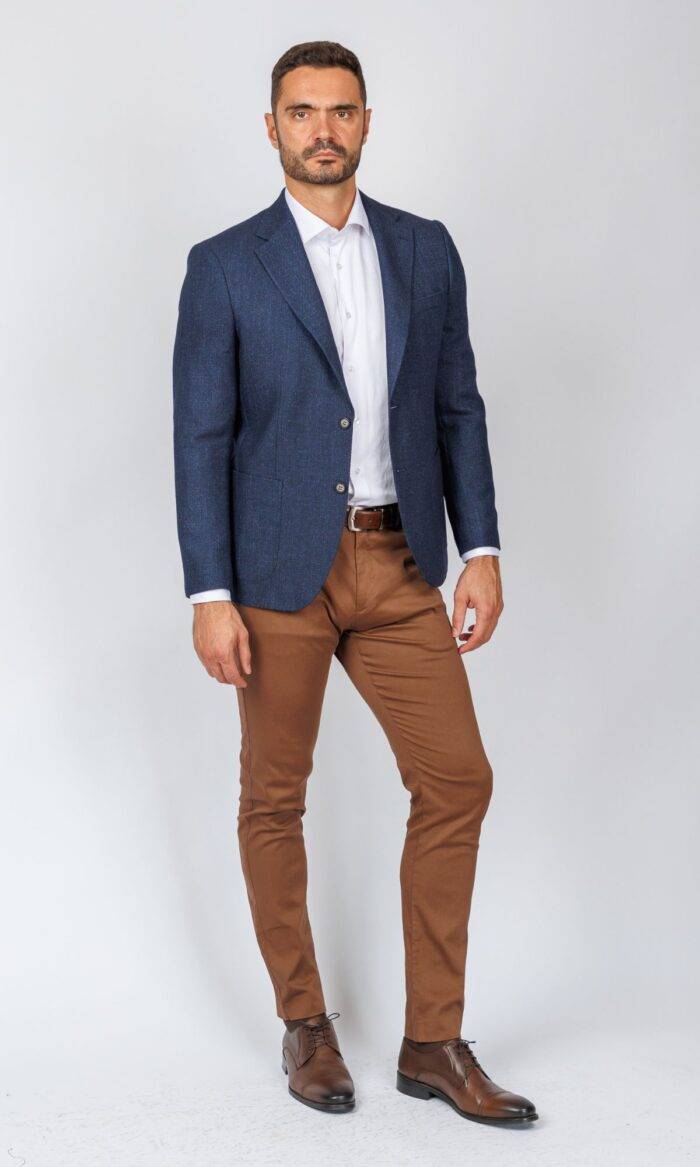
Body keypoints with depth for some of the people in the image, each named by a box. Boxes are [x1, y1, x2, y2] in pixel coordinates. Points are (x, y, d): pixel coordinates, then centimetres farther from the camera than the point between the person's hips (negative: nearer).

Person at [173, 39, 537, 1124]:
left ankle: (434, 1042, 13)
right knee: (274, 797, 6)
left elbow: (458, 409, 10)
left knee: (456, 781, 0)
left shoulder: (425, 249, 9)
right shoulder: (225, 266, -1)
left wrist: (481, 552, 1)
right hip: (279, 566, -3)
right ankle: (304, 1024, 25)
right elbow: (201, 438, -4)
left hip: (399, 563, 3)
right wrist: (210, 598, -10)